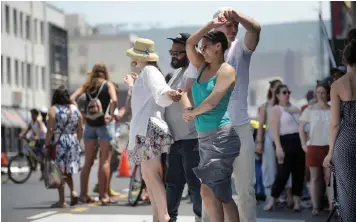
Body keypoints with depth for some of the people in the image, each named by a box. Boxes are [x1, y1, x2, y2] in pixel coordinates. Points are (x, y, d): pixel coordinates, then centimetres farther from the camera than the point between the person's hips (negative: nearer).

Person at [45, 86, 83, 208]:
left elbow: (50, 130, -11)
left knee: (60, 172, 1)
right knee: (67, 170, 19)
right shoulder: (75, 109, 7)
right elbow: (80, 129, 8)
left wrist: (47, 144, -4)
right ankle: (73, 191, 2)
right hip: (73, 142, 5)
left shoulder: (53, 109, -7)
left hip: (59, 144, -4)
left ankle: (62, 201, 3)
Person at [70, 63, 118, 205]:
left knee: (88, 162, 11)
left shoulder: (87, 85, 10)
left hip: (89, 124, 4)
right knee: (105, 161, 0)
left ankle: (83, 194, 14)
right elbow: (114, 100, -19)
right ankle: (104, 195, -1)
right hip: (104, 124, -4)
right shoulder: (108, 84, 1)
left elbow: (72, 98, -2)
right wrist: (111, 114, -9)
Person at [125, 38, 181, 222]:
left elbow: (160, 95, -23)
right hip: (145, 129, 11)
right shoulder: (146, 73, 24)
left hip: (149, 128, -11)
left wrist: (168, 94, -46)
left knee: (152, 175, -16)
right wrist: (133, 86, 54)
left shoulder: (149, 71, -6)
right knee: (149, 176, 9)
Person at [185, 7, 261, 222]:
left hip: (241, 127, 0)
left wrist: (236, 14, -40)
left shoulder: (241, 49, 0)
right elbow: (189, 91, 3)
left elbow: (256, 29, -21)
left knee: (246, 187, 7)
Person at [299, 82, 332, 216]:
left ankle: (332, 206, 3)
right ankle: (315, 206, 10)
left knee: (329, 177, 1)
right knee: (315, 177, 6)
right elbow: (301, 128, 4)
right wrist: (304, 145, -2)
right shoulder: (310, 110, 3)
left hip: (329, 147, 0)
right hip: (313, 147, 0)